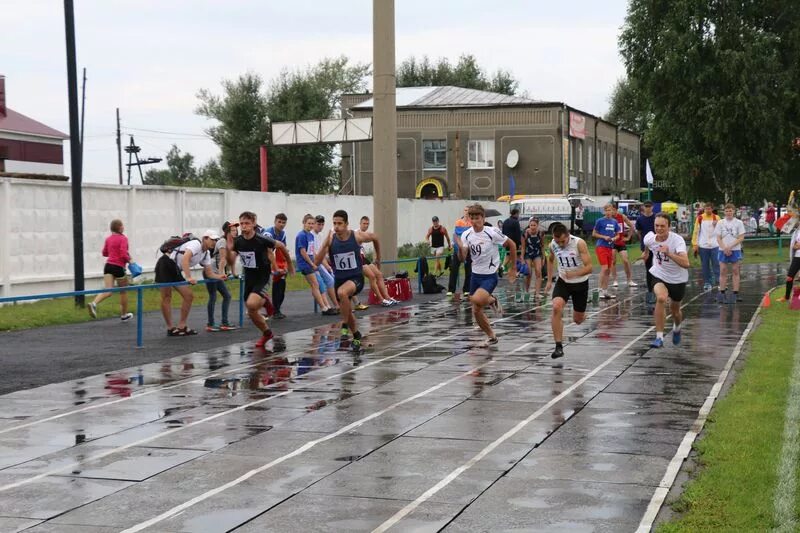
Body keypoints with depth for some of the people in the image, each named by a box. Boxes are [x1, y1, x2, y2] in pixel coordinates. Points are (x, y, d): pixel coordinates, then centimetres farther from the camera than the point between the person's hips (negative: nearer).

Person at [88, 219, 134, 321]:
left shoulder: (108, 239, 11)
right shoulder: (123, 238, -9)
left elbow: (104, 253, 21)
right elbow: (123, 255, -18)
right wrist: (129, 260, -1)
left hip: (108, 266, 5)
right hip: (119, 267, -5)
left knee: (108, 291, -4)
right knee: (123, 291, 14)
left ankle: (93, 303, -32)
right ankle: (124, 315, 25)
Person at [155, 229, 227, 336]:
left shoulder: (206, 253, 9)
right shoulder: (196, 244, -19)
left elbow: (209, 273, 9)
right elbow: (185, 258, -36)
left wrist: (219, 276, -12)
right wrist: (188, 278, -43)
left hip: (176, 270, 10)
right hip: (165, 265, -10)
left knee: (189, 296, 5)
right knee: (166, 297, -8)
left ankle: (181, 326, 10)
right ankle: (170, 328, -4)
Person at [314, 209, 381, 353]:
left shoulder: (357, 237, -13)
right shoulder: (330, 240, -11)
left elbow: (375, 238, 10)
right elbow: (316, 263, -17)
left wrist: (378, 257, 20)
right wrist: (325, 245, -28)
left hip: (356, 278, -4)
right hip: (339, 279, 4)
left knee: (342, 292, -36)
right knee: (347, 312, 18)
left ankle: (345, 325, -20)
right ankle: (356, 337, 44)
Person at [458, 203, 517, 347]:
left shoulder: (492, 232, -16)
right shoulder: (466, 235, -3)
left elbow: (512, 244, -4)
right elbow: (463, 258, -6)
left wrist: (513, 268, 2)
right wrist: (460, 247, -28)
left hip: (490, 275, -5)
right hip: (475, 275, 5)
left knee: (476, 299, -30)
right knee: (476, 311, 8)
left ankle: (492, 300, 4)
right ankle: (492, 337, 28)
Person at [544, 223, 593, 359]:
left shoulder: (579, 243, -24)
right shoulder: (553, 244, -10)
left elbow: (589, 267, -25)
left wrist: (574, 274, -42)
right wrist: (549, 280, 10)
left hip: (580, 283, -2)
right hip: (563, 282, 2)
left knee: (578, 320, 9)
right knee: (556, 308, -26)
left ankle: (581, 315, 51)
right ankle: (559, 346, -21)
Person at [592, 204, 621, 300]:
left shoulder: (614, 222, 9)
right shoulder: (600, 221, -5)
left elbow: (618, 235, 16)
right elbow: (594, 234, 0)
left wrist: (614, 238, -6)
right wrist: (604, 237, -12)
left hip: (610, 247, 6)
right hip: (601, 247, -6)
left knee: (608, 270, 8)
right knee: (604, 268, -15)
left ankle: (606, 291, 14)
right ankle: (601, 290, -11)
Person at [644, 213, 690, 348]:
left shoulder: (677, 240, -31)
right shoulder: (649, 238, -17)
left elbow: (685, 264, -44)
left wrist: (669, 253, -54)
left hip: (677, 279, -1)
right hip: (659, 275, 1)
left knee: (675, 311, 15)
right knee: (661, 298, -30)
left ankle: (677, 328, 53)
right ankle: (659, 337, -23)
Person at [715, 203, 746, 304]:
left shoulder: (738, 223, 1)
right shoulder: (720, 223, 5)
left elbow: (741, 238, -4)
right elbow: (718, 238, 3)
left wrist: (730, 246, -14)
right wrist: (724, 248, -12)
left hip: (735, 250, -2)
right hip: (723, 250, 2)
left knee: (735, 271, 1)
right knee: (723, 271, 1)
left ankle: (735, 294, 3)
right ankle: (722, 293, 7)